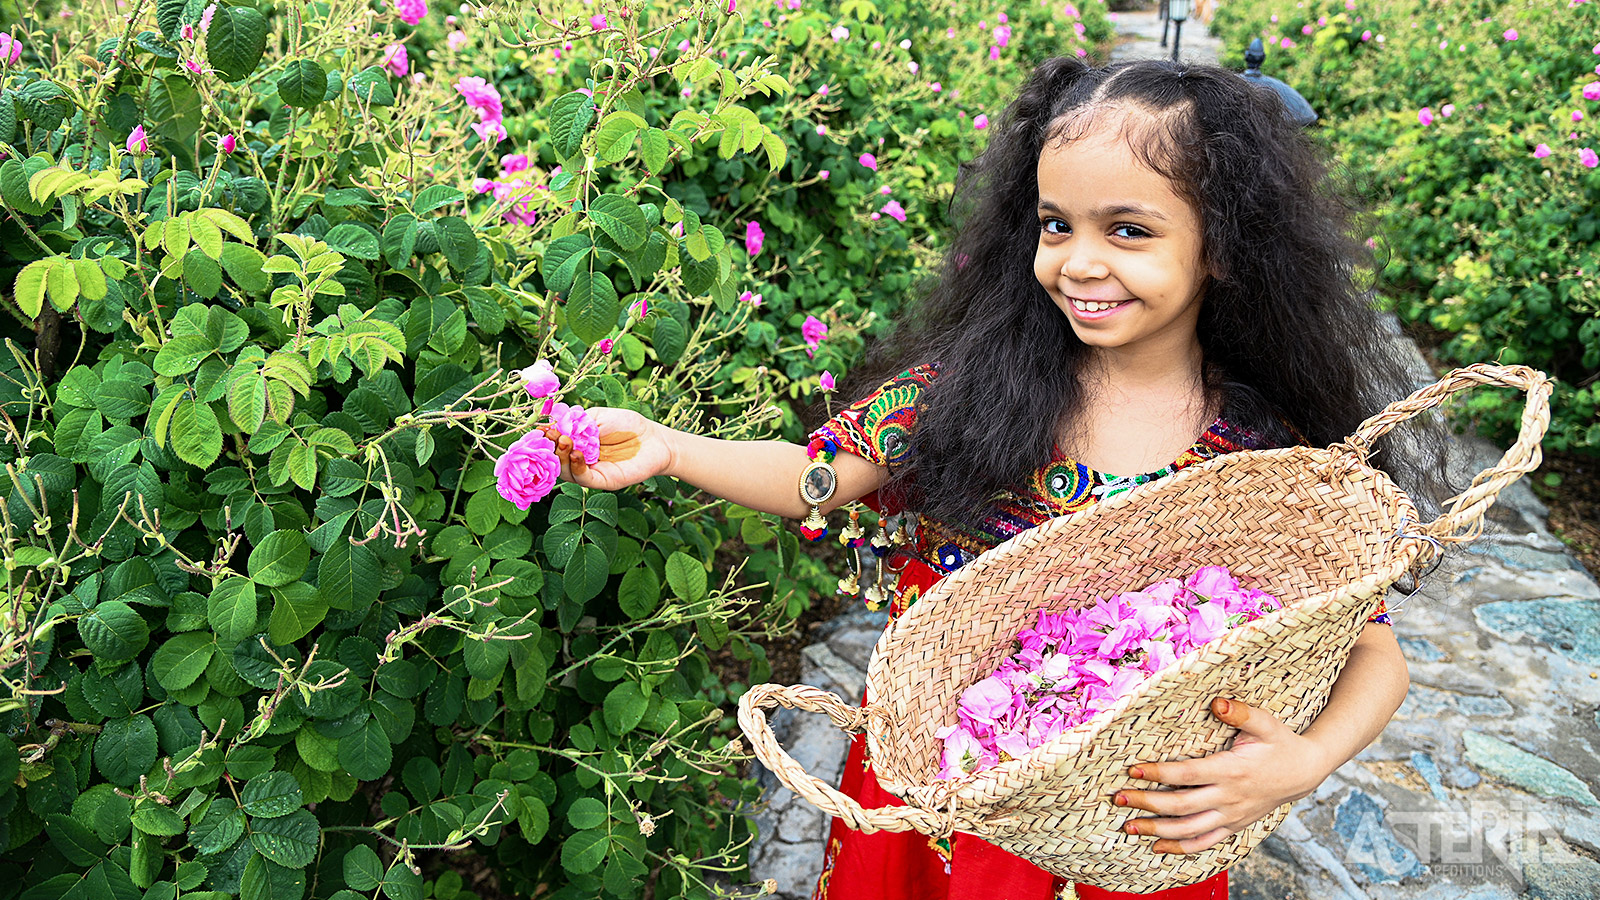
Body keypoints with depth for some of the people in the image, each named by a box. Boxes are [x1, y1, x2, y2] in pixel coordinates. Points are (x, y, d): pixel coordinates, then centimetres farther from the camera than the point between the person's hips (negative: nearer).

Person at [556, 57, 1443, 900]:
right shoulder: (970, 380, -12)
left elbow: (1375, 652, -10)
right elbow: (817, 476, -12)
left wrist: (1303, 762, -29)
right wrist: (663, 449, -27)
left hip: (1134, 828, 0)